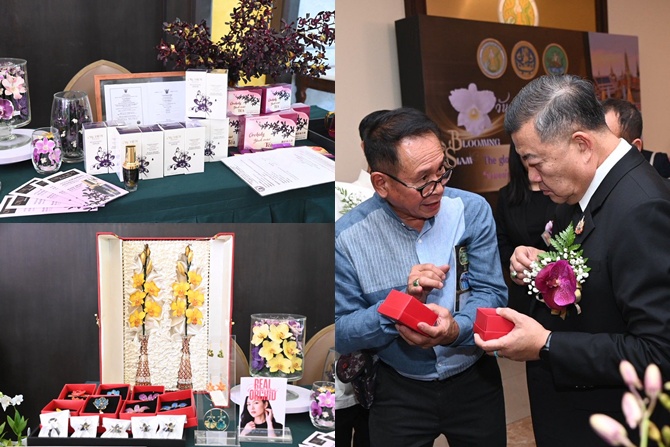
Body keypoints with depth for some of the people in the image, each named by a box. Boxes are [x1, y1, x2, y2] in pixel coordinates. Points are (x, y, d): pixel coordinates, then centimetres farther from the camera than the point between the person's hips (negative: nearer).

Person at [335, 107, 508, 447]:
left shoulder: (473, 211, -11)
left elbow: (491, 292, -11)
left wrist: (455, 330, -31)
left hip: (475, 380, 2)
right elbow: (341, 334, -14)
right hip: (399, 390, -2)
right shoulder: (348, 237, -16)